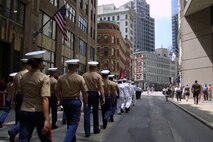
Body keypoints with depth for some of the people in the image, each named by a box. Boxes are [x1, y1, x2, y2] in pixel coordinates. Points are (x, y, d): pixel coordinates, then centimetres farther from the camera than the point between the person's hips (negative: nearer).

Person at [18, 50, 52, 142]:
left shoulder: (23, 77, 4)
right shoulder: (44, 78, -13)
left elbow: (23, 94, 13)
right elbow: (44, 99, -21)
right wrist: (47, 119, -23)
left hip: (24, 111, 5)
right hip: (38, 113, -4)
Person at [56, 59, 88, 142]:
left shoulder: (61, 78, -1)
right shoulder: (80, 78, -11)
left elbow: (58, 91, 4)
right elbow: (84, 92, -9)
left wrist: (61, 100, 19)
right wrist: (86, 103, 4)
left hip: (65, 102, 5)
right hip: (75, 101, -5)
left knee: (69, 122, 20)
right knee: (74, 123, 2)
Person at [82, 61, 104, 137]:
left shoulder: (84, 75, -1)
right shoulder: (98, 76, -6)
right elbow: (101, 88, -10)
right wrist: (103, 97, -8)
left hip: (86, 94, 1)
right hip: (95, 94, 0)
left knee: (87, 113, 2)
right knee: (95, 112, 15)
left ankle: (87, 132, 1)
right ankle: (96, 129, 28)